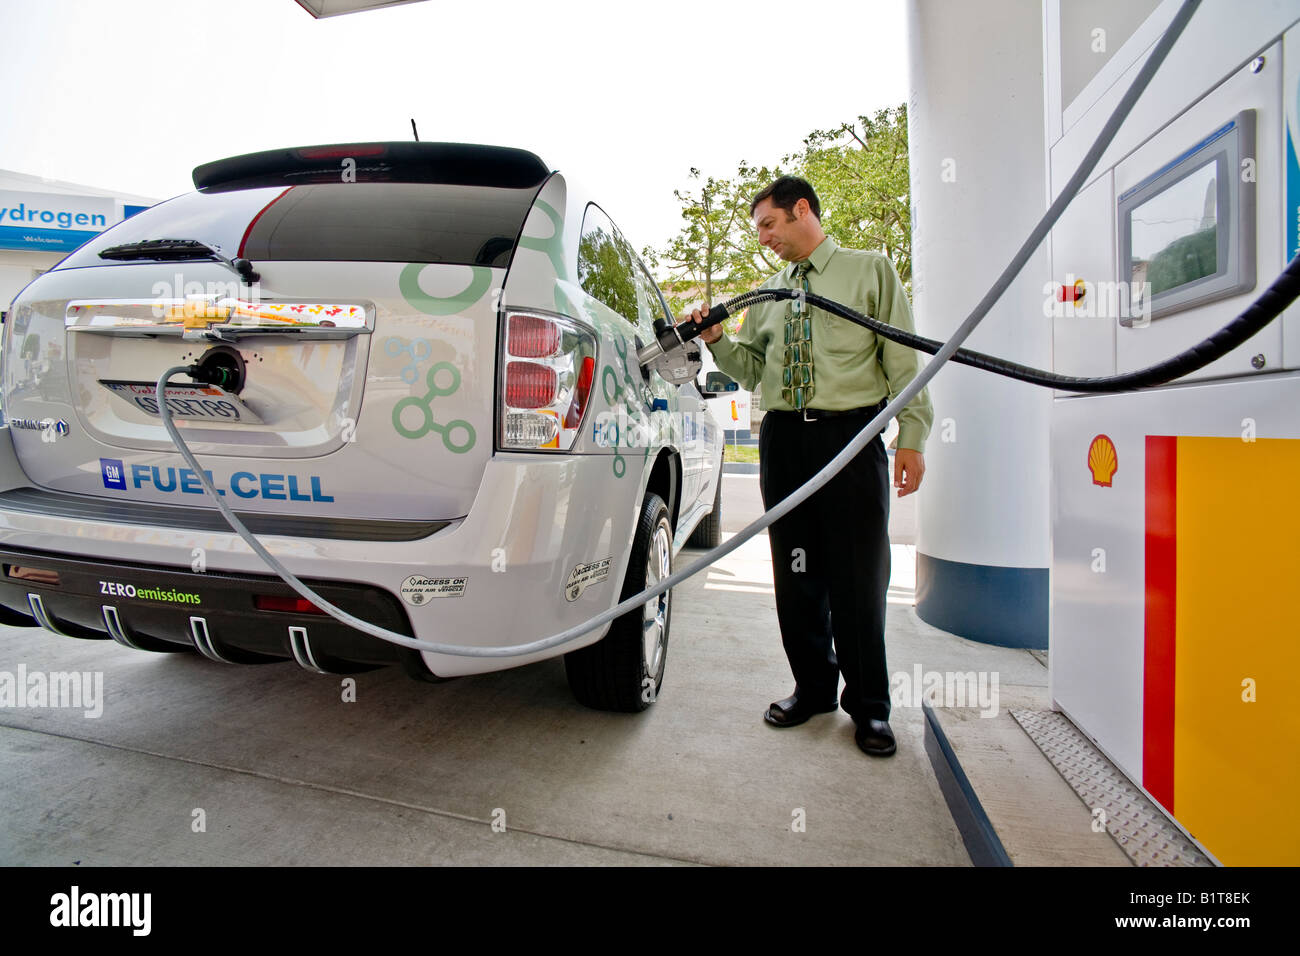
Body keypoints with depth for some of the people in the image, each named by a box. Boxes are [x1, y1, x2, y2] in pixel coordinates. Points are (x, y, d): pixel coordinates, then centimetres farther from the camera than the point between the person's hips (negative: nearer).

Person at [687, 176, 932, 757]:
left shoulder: (871, 271, 8)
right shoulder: (768, 294, 19)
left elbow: (904, 358, 2)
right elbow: (751, 369, 17)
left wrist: (912, 436, -7)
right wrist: (716, 339, -1)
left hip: (852, 433, -4)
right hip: (784, 437, 4)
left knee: (859, 576, -1)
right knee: (797, 573, 7)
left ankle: (869, 706, 15)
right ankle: (813, 687, 24)